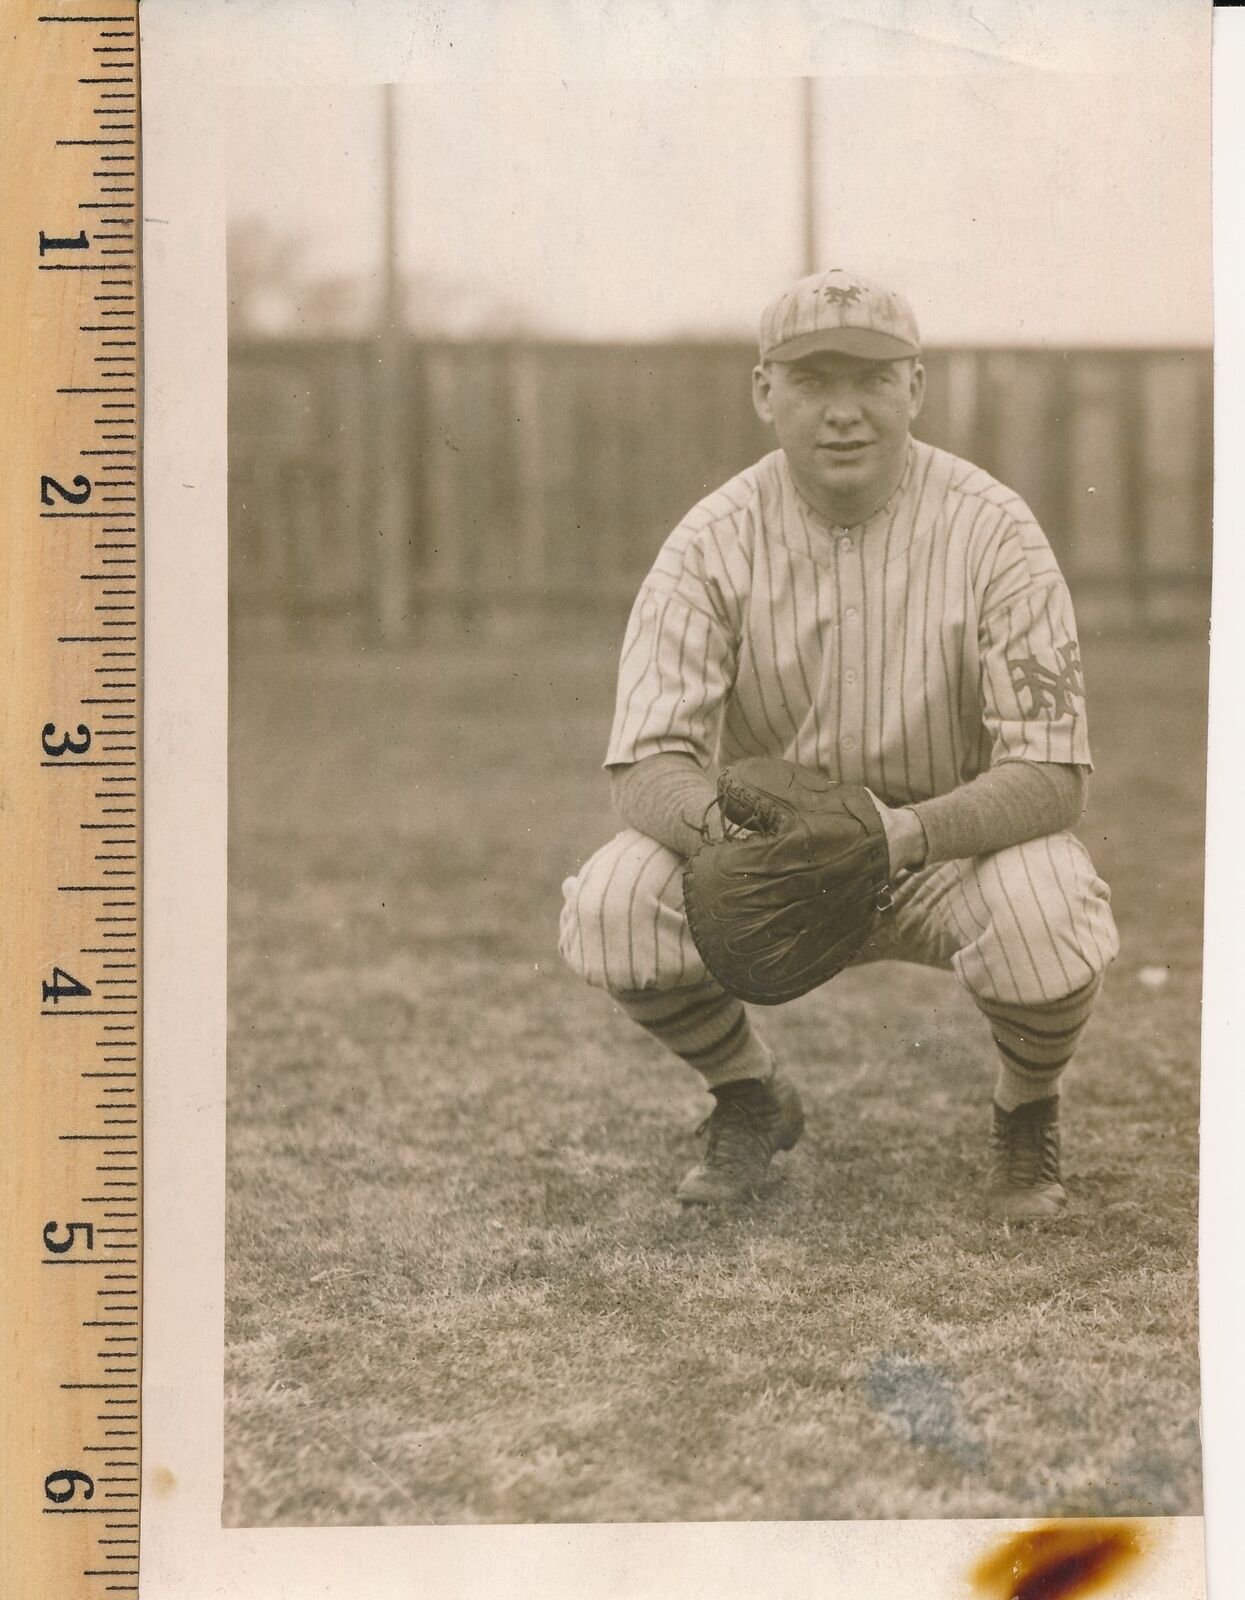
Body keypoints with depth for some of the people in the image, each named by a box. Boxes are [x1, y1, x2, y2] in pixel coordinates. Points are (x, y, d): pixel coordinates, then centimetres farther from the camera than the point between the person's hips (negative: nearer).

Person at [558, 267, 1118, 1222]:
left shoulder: (990, 531, -15)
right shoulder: (715, 542, -10)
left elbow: (1051, 774, -21)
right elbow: (647, 767, -17)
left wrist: (909, 833, -40)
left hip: (960, 839, -1)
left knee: (1045, 918, -35)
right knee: (610, 906, -26)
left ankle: (1027, 1115, 3)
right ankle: (753, 1100, 6)